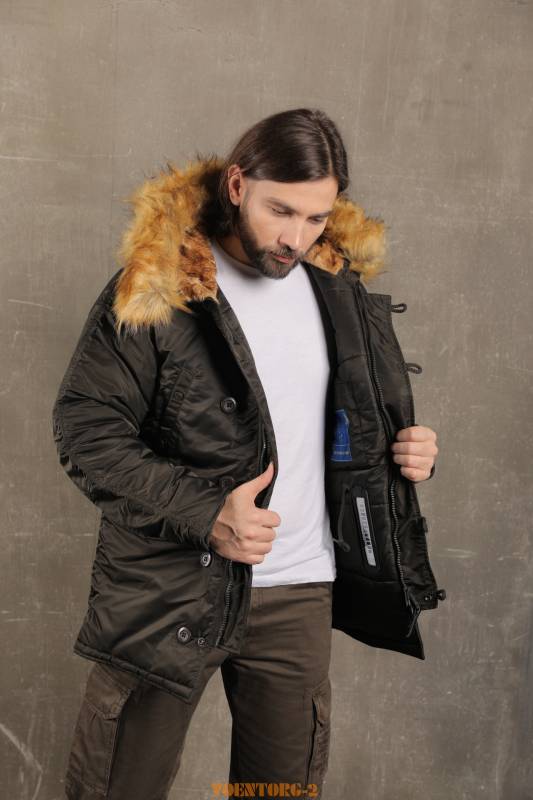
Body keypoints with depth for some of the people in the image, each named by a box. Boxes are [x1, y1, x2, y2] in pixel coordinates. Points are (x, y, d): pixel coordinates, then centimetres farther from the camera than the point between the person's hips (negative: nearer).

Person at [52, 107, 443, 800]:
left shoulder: (341, 285, 5)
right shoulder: (156, 286, -11)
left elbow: (369, 411, 19)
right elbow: (85, 429, -12)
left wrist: (409, 447, -3)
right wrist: (204, 513, -21)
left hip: (300, 592, 4)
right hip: (170, 587, -4)